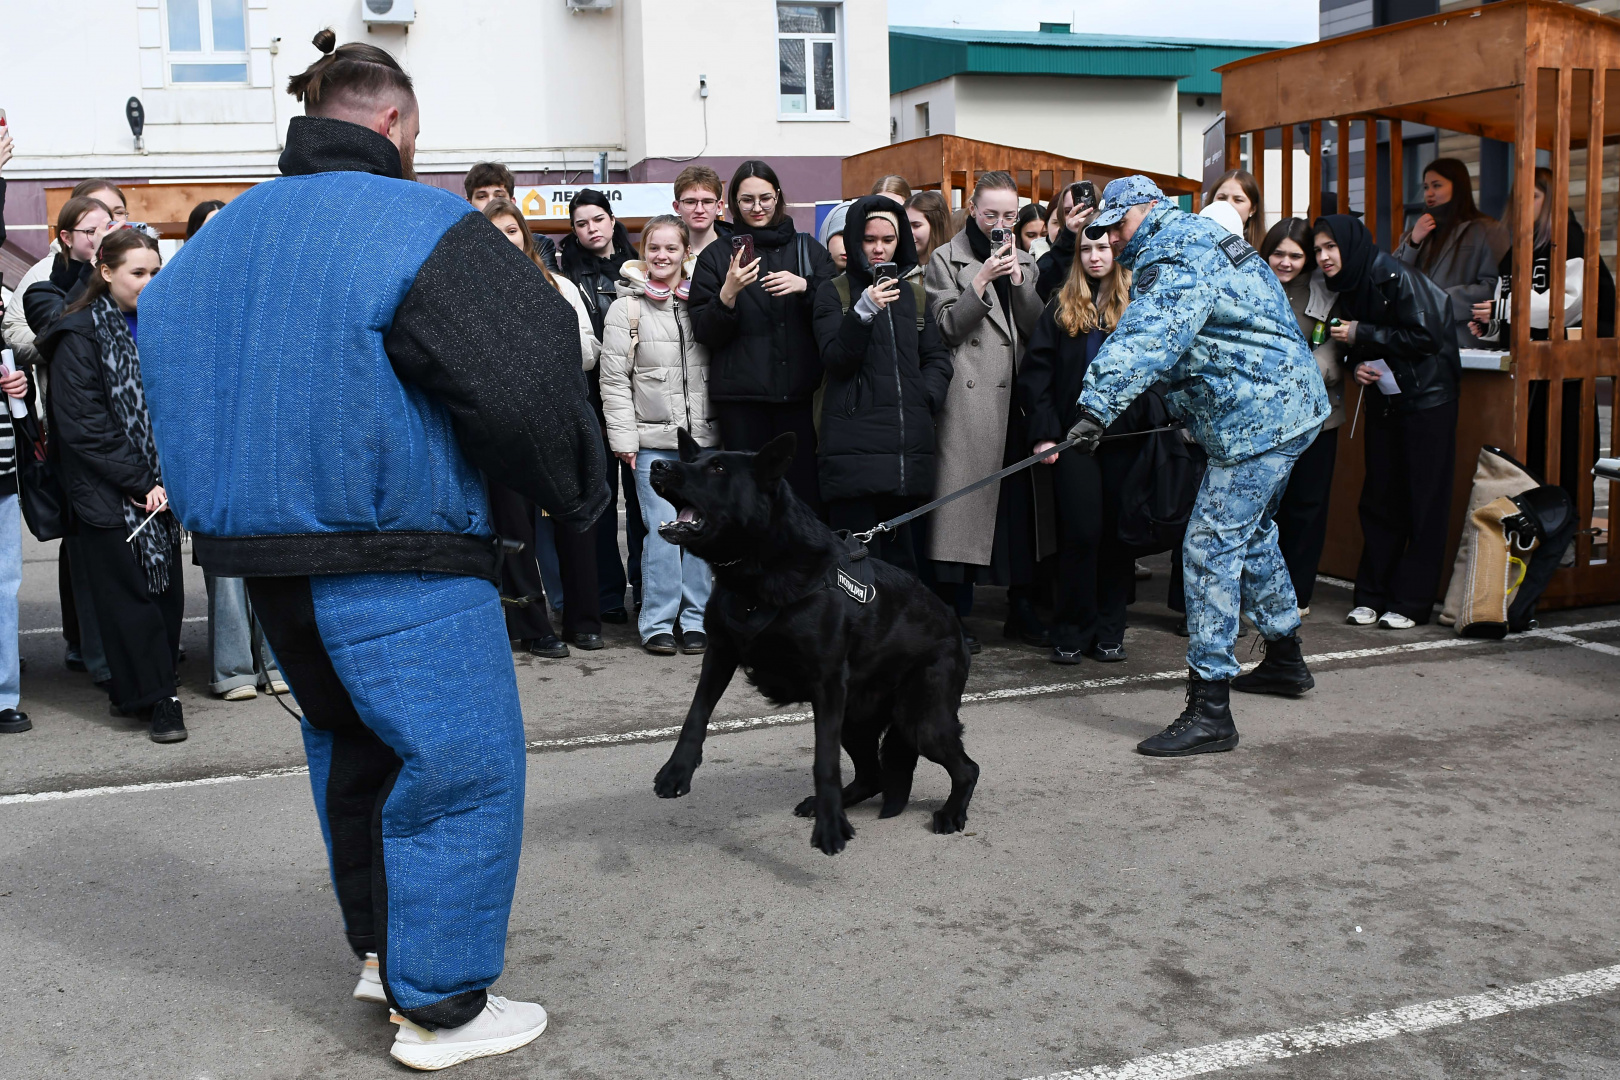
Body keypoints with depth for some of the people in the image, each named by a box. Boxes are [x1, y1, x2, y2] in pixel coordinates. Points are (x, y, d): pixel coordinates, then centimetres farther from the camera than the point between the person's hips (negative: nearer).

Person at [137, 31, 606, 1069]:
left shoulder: (222, 236, 12)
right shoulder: (425, 229, -12)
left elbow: (164, 360, 16)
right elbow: (528, 387, -19)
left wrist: (238, 503, 19)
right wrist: (578, 494, -3)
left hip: (261, 551, 8)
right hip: (396, 558, -8)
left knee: (352, 741, 25)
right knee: (461, 764, 2)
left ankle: (379, 945, 37)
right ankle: (440, 1008, 10)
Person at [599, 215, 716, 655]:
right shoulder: (626, 309, 3)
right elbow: (614, 381, 0)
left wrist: (721, 426, 8)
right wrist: (623, 438, -5)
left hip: (702, 437, 3)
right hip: (652, 440, -3)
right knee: (663, 528, -7)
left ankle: (695, 619, 12)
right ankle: (658, 623, 3)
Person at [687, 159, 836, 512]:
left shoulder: (808, 248, 13)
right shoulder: (716, 256, 9)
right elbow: (705, 334, 3)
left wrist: (805, 286, -10)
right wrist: (728, 293, -15)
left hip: (800, 393, 1)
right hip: (741, 397, -1)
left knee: (804, 490, -4)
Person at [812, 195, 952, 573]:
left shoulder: (914, 296, 18)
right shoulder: (834, 292, 5)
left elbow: (938, 356, 16)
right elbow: (835, 358, -6)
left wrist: (927, 397, -2)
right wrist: (863, 311, -20)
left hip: (909, 442, 4)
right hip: (854, 443, -4)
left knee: (899, 553, 9)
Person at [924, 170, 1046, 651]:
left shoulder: (1024, 260, 18)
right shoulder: (946, 260, 6)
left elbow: (1037, 328, 8)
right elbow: (947, 327, -4)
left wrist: (1017, 277, -4)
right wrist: (984, 278, -12)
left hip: (1016, 395, 4)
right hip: (968, 399, -4)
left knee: (1019, 499, 6)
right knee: (965, 496, -7)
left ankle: (1022, 607, 15)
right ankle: (956, 612, 0)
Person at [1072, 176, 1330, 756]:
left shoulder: (1175, 258, -16)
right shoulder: (1201, 236, 19)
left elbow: (1147, 338, -34)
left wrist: (1098, 406, -44)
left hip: (1258, 419, -11)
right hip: (1287, 406, 11)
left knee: (1211, 548, -12)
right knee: (1250, 532, 26)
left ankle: (1209, 709, -12)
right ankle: (1285, 658, 41)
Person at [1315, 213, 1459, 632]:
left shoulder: (1396, 277, -17)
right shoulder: (1347, 286, 6)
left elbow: (1426, 337, -21)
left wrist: (1362, 335, -17)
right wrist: (1358, 366, -7)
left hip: (1427, 401, -7)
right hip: (1384, 401, 8)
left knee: (1423, 502, -1)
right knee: (1379, 499, 9)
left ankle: (1411, 602, 4)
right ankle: (1371, 596, 15)